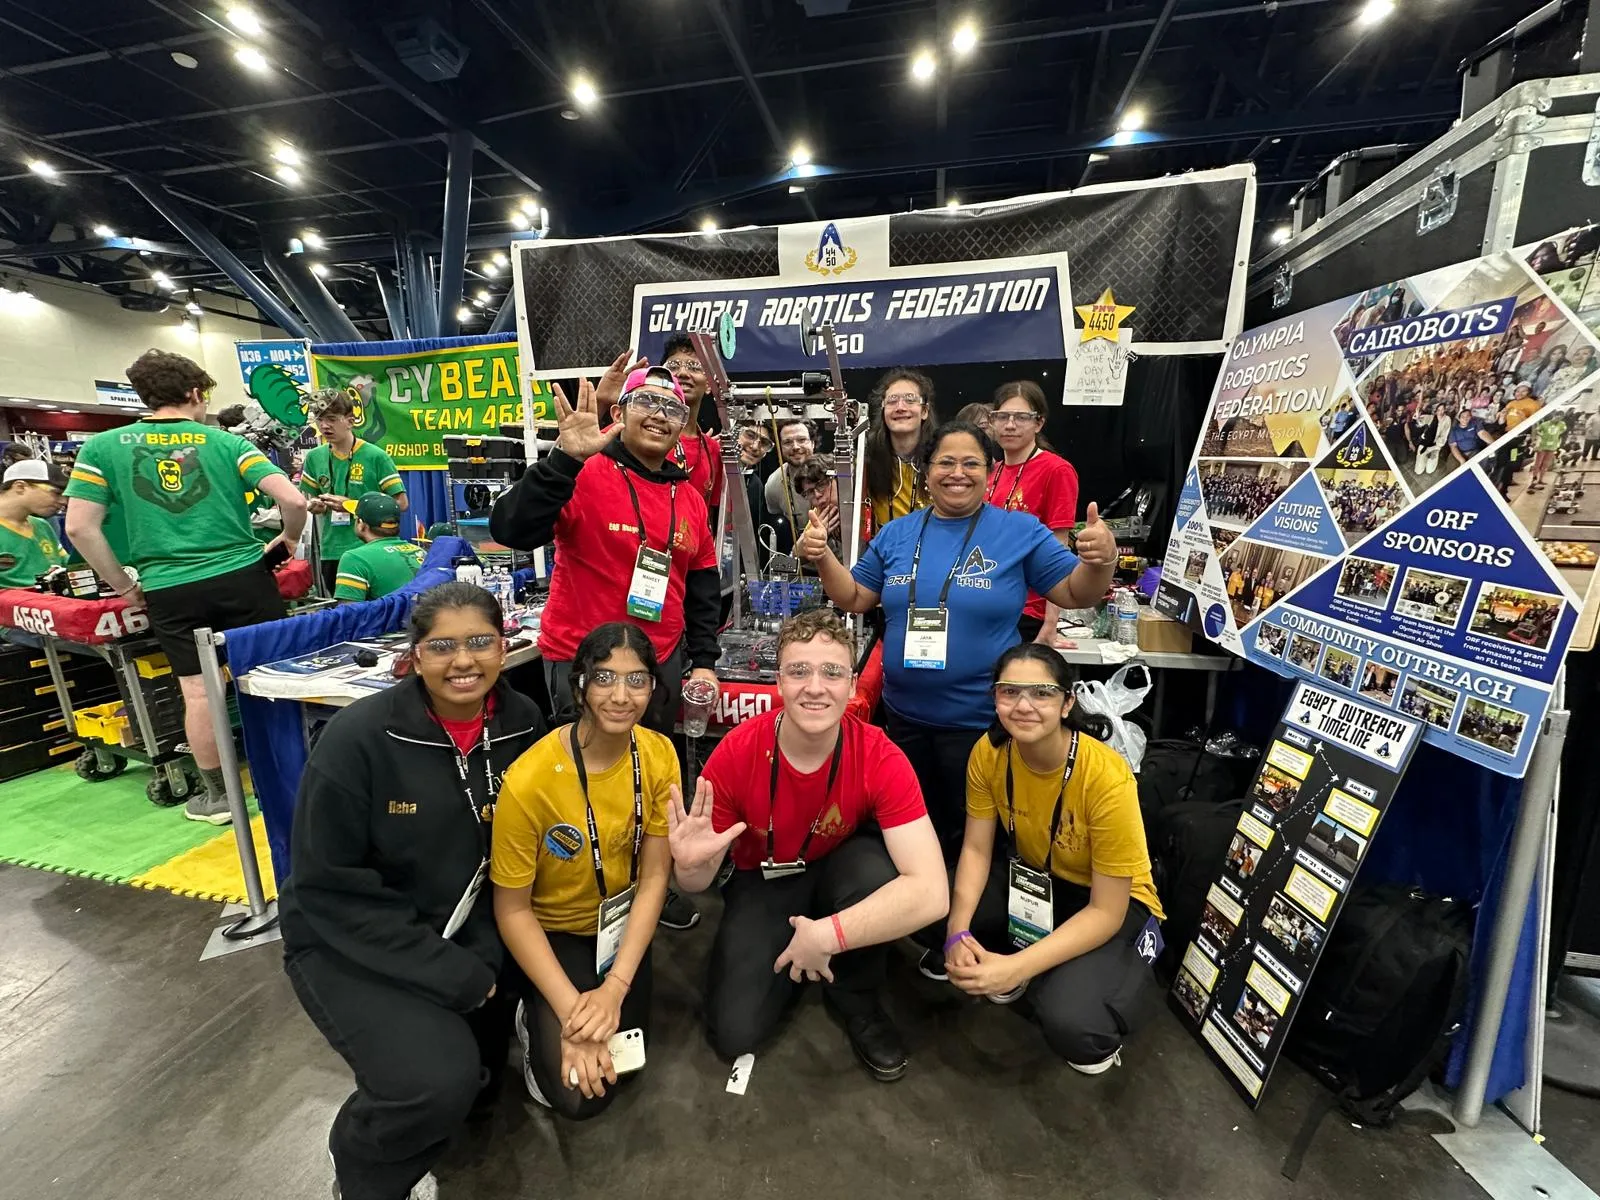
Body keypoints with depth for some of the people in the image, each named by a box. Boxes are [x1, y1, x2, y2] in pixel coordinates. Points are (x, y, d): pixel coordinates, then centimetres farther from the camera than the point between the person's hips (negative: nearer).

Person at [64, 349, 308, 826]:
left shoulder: (103, 447, 5)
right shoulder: (226, 442, 2)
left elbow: (80, 527, 0)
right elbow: (293, 499, -10)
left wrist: (124, 586, 11)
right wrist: (289, 539, 10)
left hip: (169, 590, 1)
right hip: (242, 577, -1)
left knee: (197, 691, 8)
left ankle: (216, 795, 20)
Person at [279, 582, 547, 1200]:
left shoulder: (522, 723, -10)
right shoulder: (359, 737, -23)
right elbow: (329, 889, -18)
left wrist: (495, 957, -7)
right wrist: (452, 975, -19)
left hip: (463, 924, 4)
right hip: (349, 942, -4)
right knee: (439, 1080, -20)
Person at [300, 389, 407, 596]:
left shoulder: (375, 456, -8)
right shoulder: (314, 457, 7)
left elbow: (401, 503, -10)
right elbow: (311, 500, 18)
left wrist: (352, 505, -14)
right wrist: (316, 505, -6)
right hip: (331, 552, 5)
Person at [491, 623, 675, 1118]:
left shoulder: (659, 755, -19)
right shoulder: (529, 780, -30)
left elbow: (654, 877, -13)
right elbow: (512, 910, -17)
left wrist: (614, 988, -20)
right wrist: (571, 1010, -21)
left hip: (619, 923, 4)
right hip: (552, 932, -3)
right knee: (579, 1095, -9)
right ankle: (536, 1021, 21)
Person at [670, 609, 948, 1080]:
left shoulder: (881, 758, -28)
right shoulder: (736, 754, -26)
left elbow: (931, 892, -35)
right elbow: (699, 885, -14)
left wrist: (825, 936, -37)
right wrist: (690, 865, -39)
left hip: (841, 870, 0)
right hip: (763, 881, 1)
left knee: (877, 872, -34)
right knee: (735, 1032, -16)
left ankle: (856, 1000, -2)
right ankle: (791, 960, 18)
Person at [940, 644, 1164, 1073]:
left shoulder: (1107, 778, -32)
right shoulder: (989, 752, -19)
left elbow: (1106, 912, -26)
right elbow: (976, 849, -12)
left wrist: (1017, 967, -33)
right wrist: (958, 933, -28)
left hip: (1111, 902, -3)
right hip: (1032, 879, 4)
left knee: (1071, 1023, -28)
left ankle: (1124, 973, 8)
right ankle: (998, 971, 11)